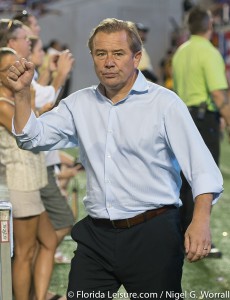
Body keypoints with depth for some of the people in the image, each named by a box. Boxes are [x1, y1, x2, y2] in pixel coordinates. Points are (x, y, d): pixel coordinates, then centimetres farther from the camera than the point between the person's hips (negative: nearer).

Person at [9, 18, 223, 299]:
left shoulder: (164, 102, -5)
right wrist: (22, 93, -6)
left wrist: (201, 219, -26)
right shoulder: (79, 103, 10)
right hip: (96, 234, 4)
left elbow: (201, 165, -12)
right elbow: (32, 137, 8)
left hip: (152, 234, -4)